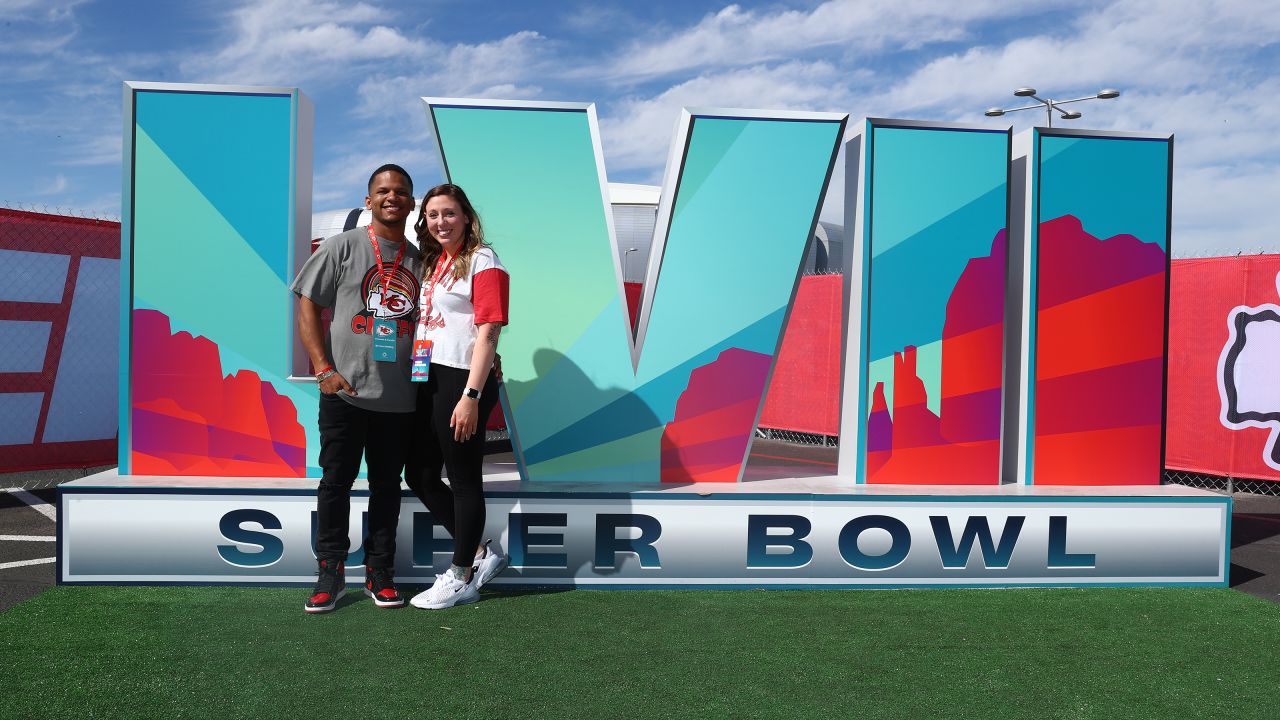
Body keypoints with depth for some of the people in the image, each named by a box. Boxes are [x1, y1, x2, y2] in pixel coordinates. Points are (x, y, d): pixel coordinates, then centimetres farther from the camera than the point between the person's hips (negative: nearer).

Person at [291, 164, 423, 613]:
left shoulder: (419, 261, 11)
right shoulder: (342, 248, 1)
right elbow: (307, 306, -1)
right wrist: (324, 368, -10)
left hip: (399, 398, 3)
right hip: (345, 392, -3)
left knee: (387, 484, 10)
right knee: (336, 480, 4)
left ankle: (380, 573, 21)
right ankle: (330, 572, 17)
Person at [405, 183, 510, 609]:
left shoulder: (482, 261, -7)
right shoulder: (432, 263, 16)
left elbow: (488, 332, -14)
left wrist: (471, 396, -20)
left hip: (461, 382, -9)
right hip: (427, 381, 9)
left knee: (463, 480, 2)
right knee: (419, 476, 14)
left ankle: (462, 578, 17)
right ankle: (479, 552, 27)